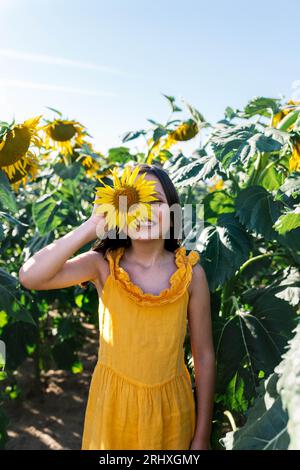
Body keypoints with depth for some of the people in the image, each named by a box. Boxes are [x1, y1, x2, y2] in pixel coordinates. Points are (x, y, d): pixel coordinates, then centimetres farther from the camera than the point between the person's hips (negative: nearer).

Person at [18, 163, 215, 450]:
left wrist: (202, 437, -2)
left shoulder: (191, 272, -12)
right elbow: (30, 277, -27)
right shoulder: (104, 264, -13)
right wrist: (93, 225, -28)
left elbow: (204, 356, -7)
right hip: (113, 403, 0)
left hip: (170, 407, 1)